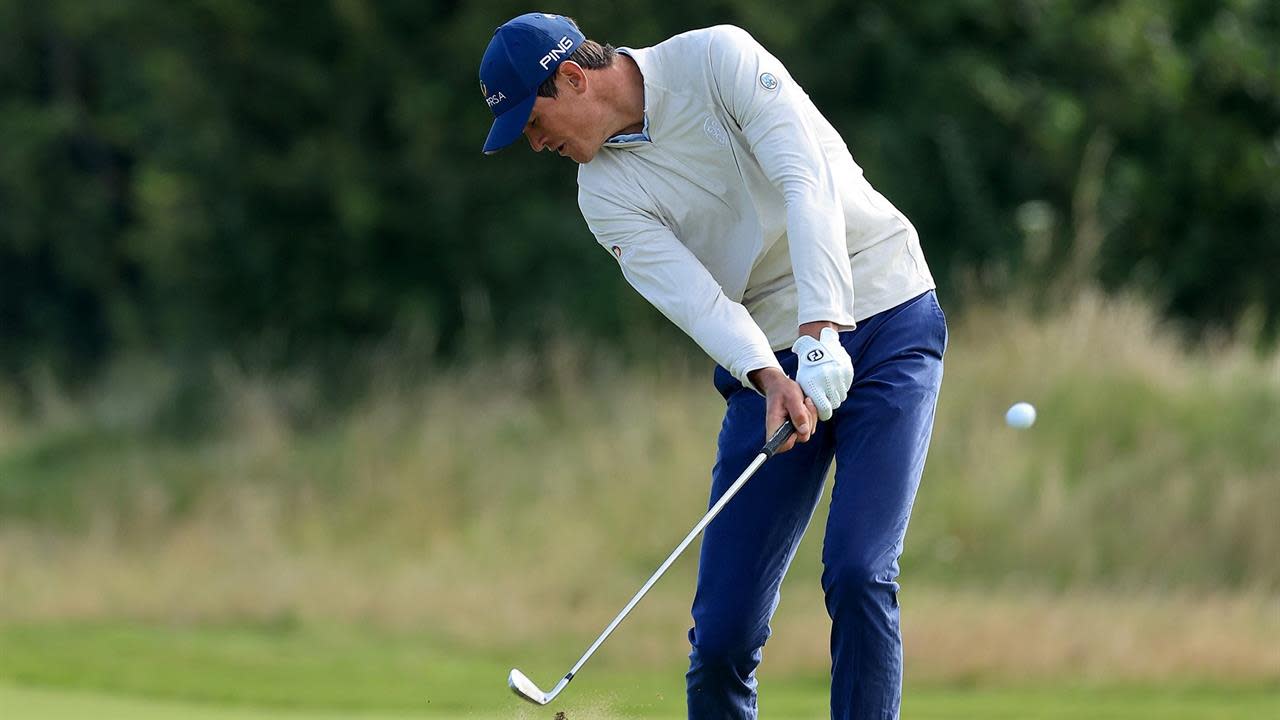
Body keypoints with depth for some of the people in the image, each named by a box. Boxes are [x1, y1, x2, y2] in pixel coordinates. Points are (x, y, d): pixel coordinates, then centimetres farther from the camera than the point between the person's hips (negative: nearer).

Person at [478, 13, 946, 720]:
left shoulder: (720, 58, -11)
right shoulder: (605, 193, 0)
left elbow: (808, 181, -22)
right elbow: (690, 295, -14)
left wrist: (821, 327, -32)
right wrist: (768, 376, -33)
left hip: (886, 322, -4)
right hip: (772, 355, 4)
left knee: (858, 574, -18)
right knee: (725, 622, -5)